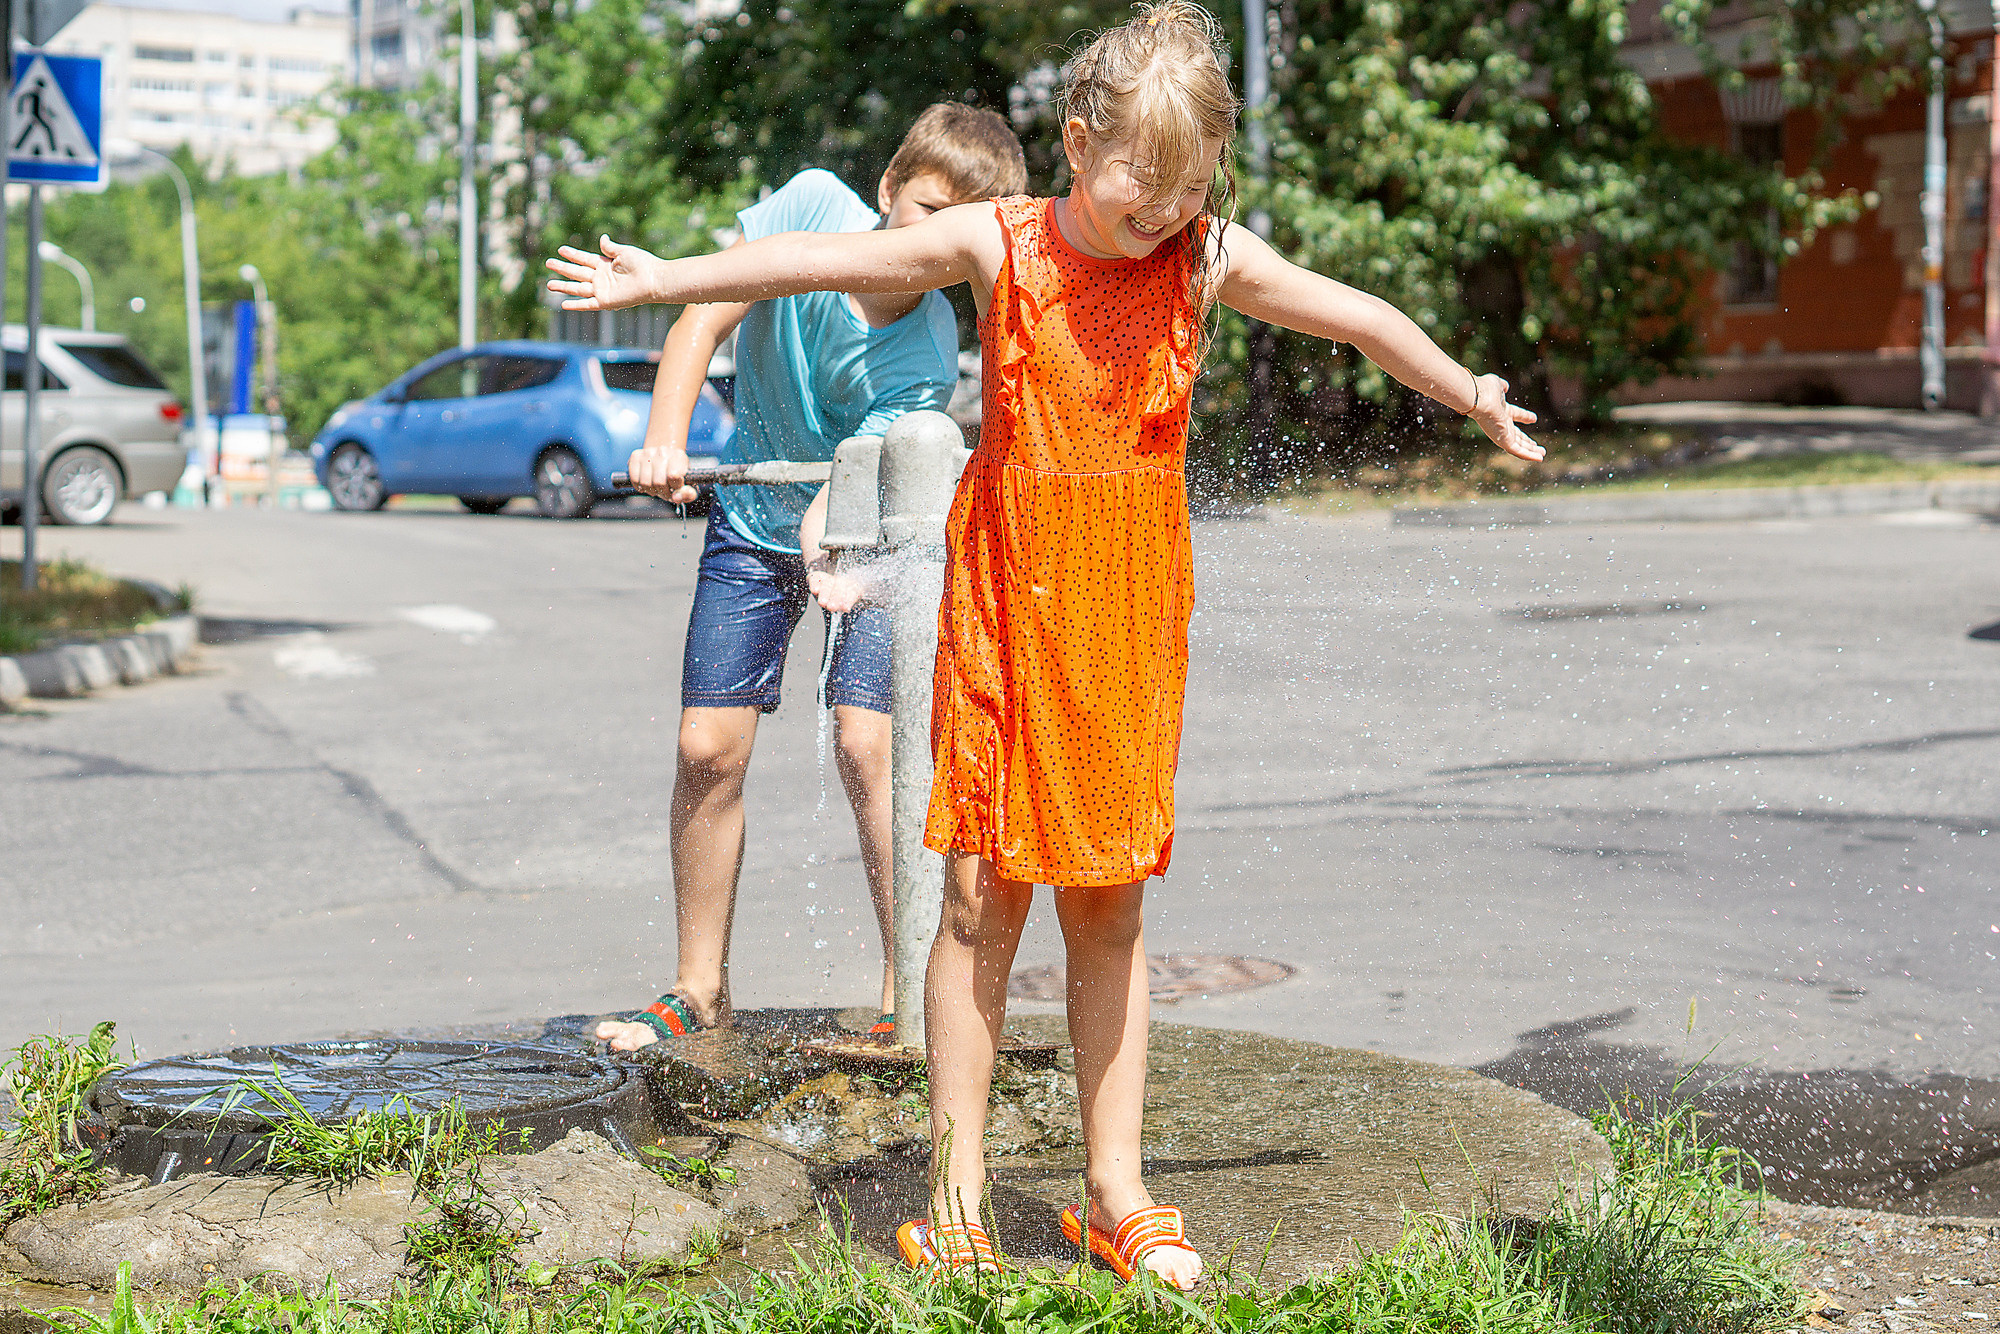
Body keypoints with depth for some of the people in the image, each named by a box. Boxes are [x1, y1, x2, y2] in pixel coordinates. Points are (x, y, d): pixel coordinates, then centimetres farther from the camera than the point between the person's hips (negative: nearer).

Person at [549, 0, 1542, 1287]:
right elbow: (820, 260, -1)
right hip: (1005, 600, -1)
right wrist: (663, 280, 1)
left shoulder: (1213, 259, -1)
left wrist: (1475, 398, 23)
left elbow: (1364, 319, 12)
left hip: (1132, 615, 2)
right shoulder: (995, 243, -5)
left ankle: (1115, 1188, 16)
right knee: (985, 895, -1)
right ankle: (955, 1193, 6)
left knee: (1110, 905, 7)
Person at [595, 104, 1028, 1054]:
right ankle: (700, 988, 13)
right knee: (708, 748, -2)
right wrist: (665, 439, -36)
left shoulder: (928, 359, -27)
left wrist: (837, 552, -54)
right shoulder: (814, 207, -22)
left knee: (867, 743, -18)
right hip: (755, 518, 3)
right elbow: (703, 320, -21)